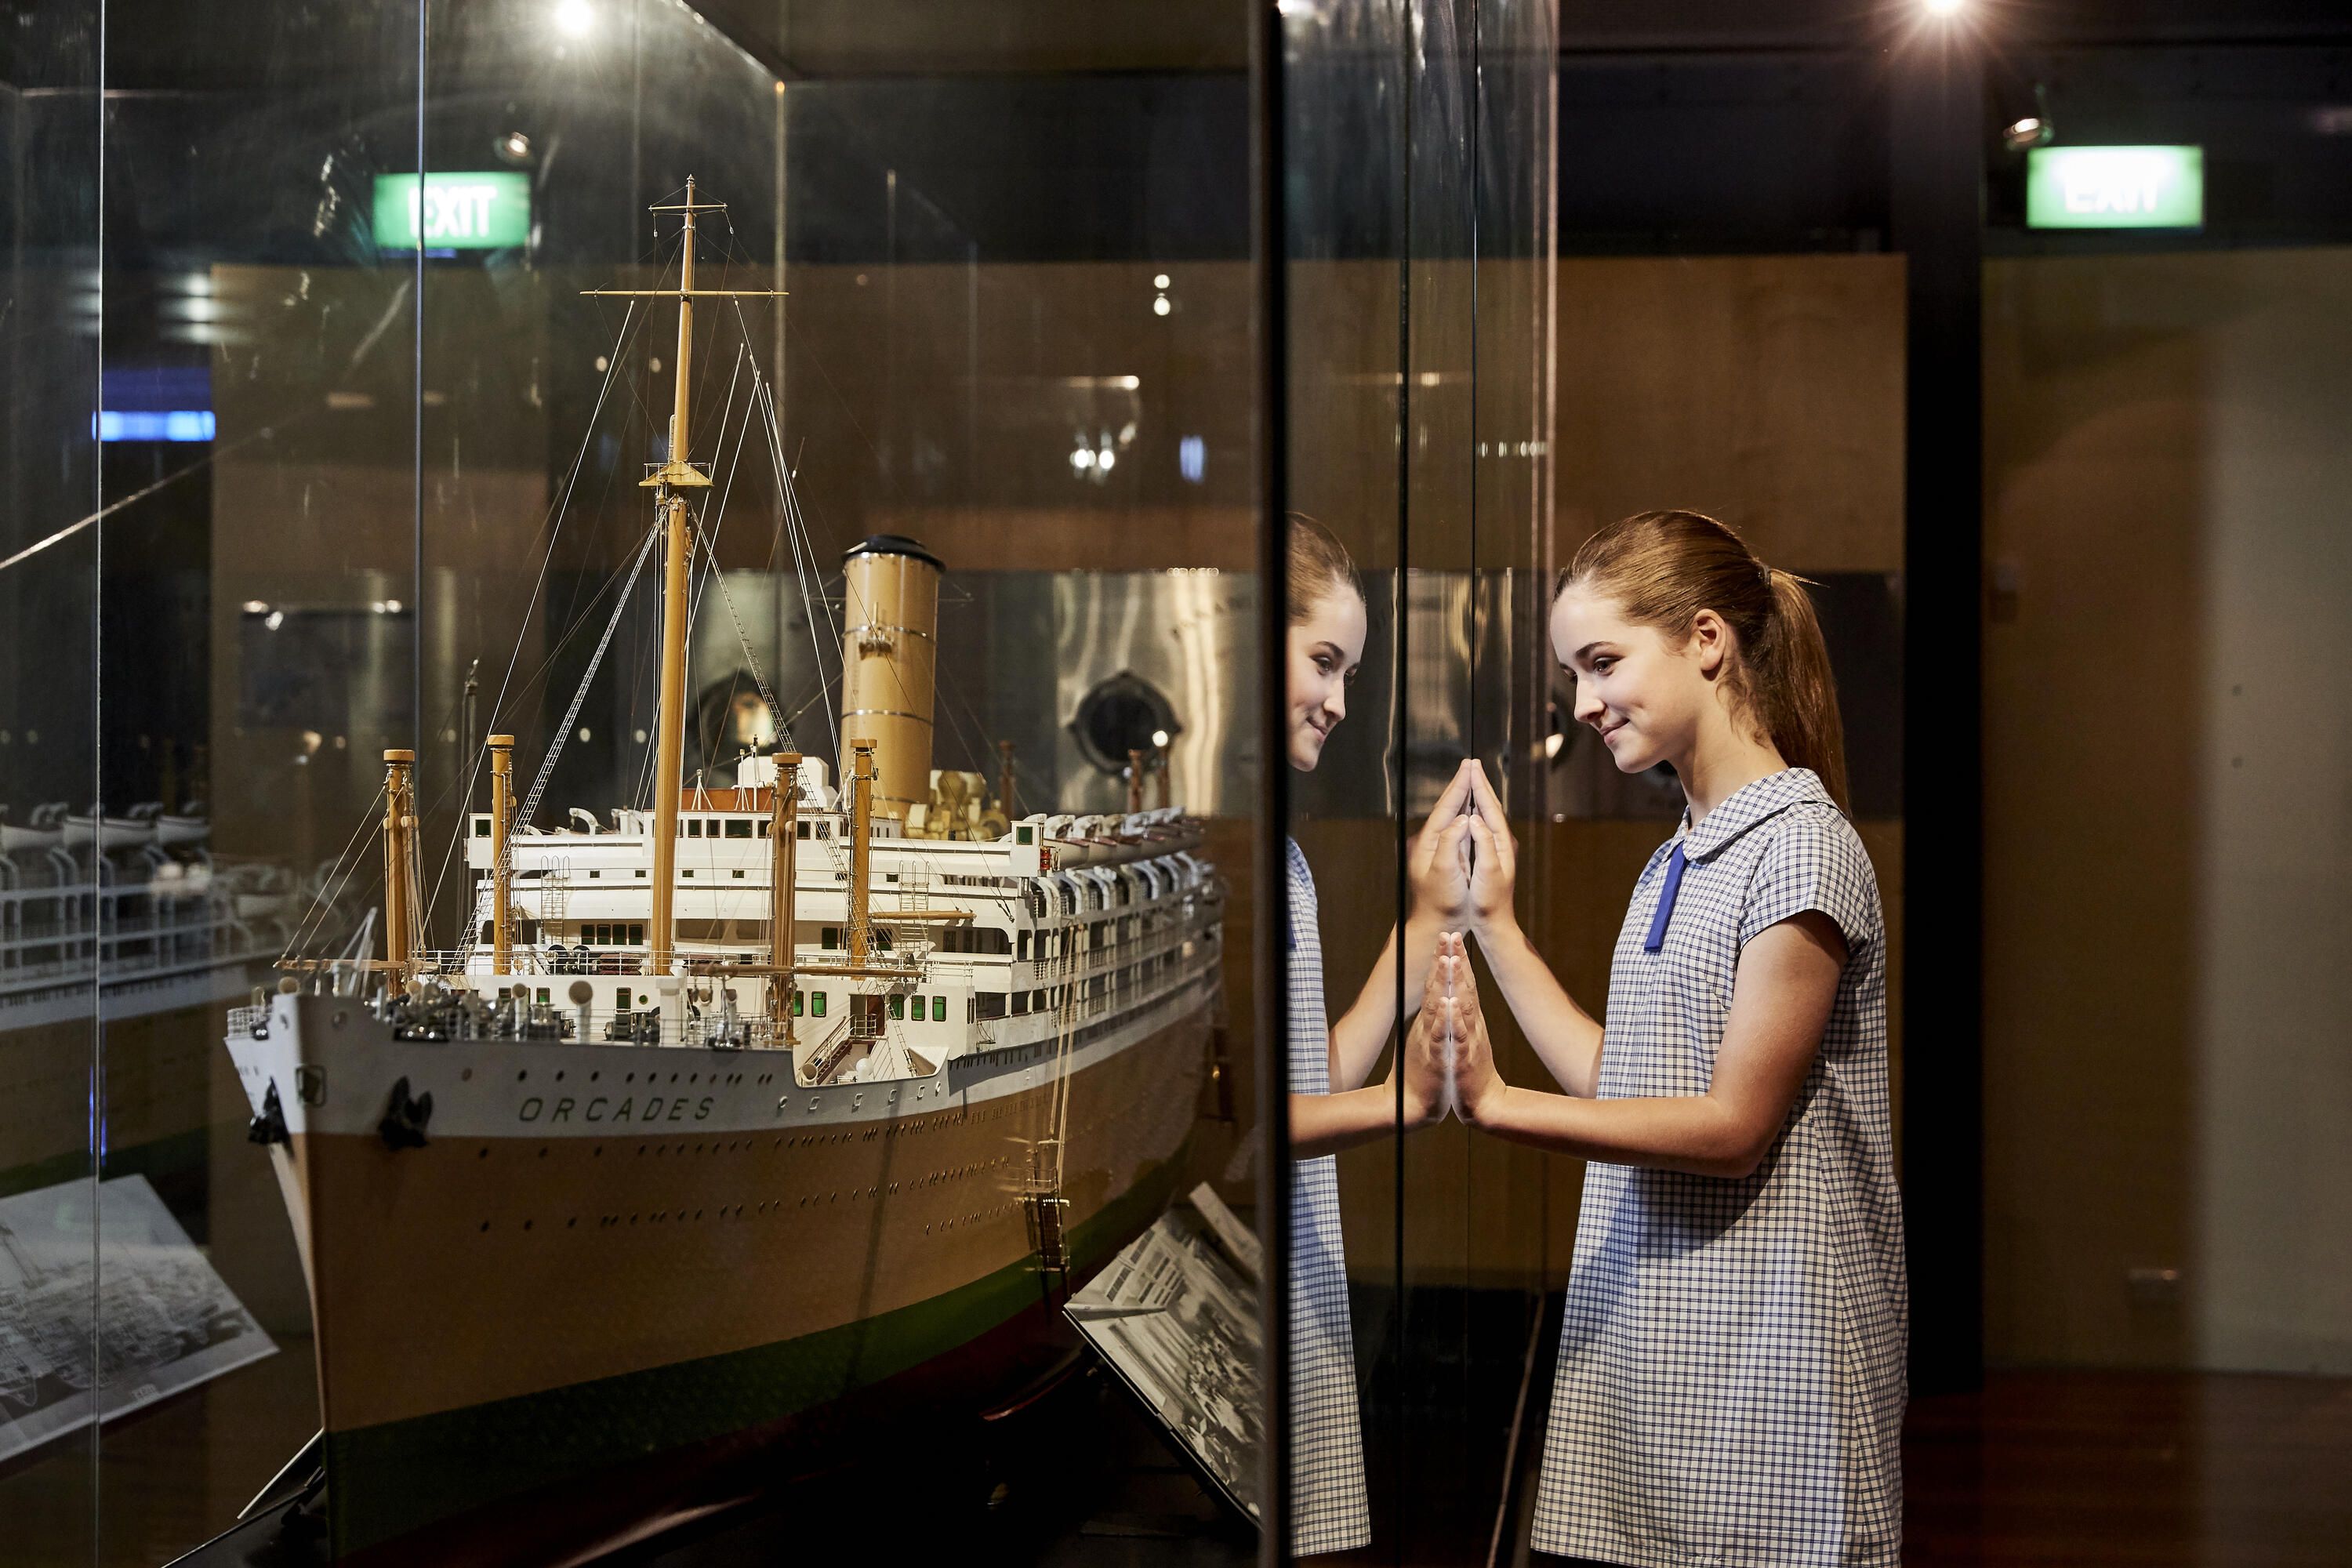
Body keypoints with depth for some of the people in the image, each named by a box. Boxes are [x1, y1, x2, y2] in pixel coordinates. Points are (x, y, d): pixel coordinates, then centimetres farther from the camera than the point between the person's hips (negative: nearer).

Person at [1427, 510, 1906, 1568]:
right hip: (1650, 1320, 8)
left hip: (1763, 1341, -8)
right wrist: (1494, 924, 12)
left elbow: (1733, 1124, -14)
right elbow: (1622, 1085, 11)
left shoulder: (1801, 847, -12)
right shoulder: (1676, 862, 16)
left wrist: (1495, 1107, -20)